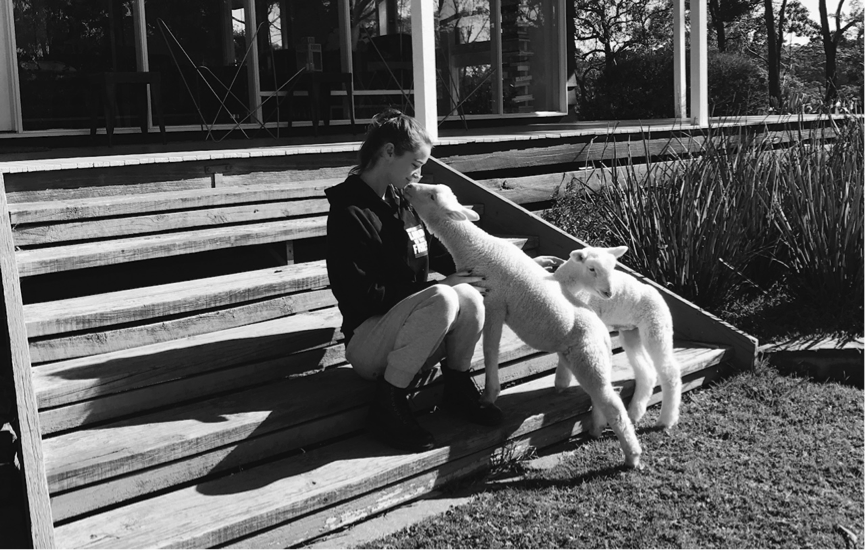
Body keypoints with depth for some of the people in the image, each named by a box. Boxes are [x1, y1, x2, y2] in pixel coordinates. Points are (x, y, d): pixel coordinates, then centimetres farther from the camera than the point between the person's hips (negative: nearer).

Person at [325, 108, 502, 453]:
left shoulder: (402, 203, 11)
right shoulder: (349, 214, -15)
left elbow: (435, 253, 24)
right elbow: (363, 297, -20)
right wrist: (435, 290, -18)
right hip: (366, 342, -6)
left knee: (469, 297, -24)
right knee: (443, 300, -33)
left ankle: (458, 388, -2)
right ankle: (387, 406, -20)